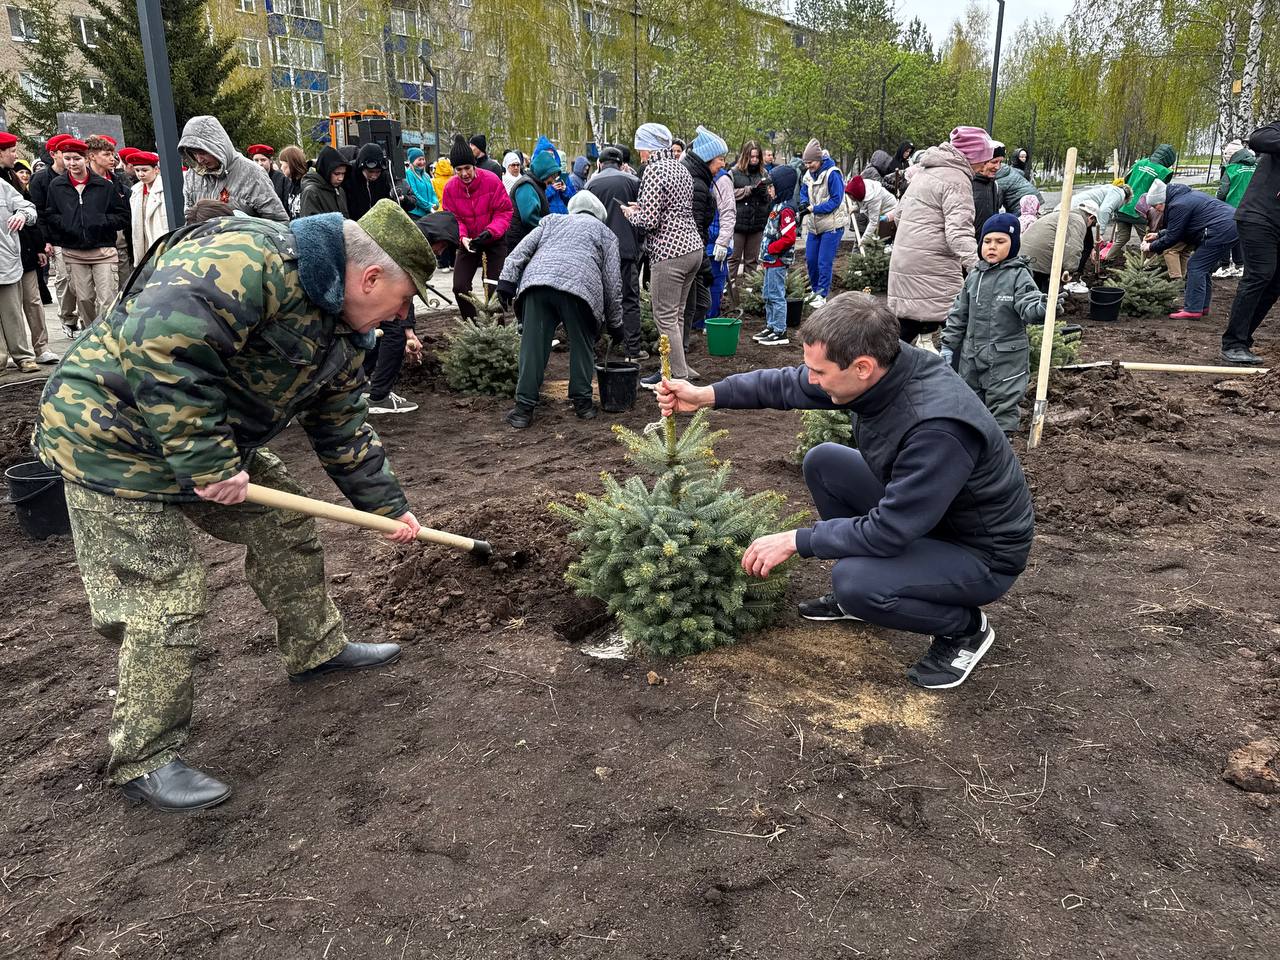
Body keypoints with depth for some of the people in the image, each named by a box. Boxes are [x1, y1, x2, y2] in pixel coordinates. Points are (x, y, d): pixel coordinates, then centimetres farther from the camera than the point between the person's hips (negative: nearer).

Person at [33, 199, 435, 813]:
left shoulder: (341, 332, 4)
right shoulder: (251, 261, -28)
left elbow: (342, 428, 15)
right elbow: (157, 345, -37)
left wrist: (386, 505, 15)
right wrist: (208, 462, -31)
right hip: (112, 434, -9)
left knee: (285, 522, 14)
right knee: (164, 605, -6)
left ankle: (316, 649, 35)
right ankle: (144, 761, 11)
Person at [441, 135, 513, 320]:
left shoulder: (492, 180, -19)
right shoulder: (450, 187, -10)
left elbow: (504, 211, -15)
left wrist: (491, 231, -30)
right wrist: (462, 237, -22)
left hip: (494, 241, -3)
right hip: (469, 242, 3)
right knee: (459, 287, -3)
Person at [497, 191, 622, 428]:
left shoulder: (552, 220, 34)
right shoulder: (605, 233, 28)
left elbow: (521, 250, 18)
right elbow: (612, 282, 21)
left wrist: (507, 281, 11)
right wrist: (615, 324, 26)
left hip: (537, 281, 2)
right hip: (581, 286, -2)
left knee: (532, 346, 2)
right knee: (582, 346, 14)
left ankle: (524, 408, 3)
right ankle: (583, 403, 18)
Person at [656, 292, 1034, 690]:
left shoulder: (939, 427, -38)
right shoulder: (880, 366, -14)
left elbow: (887, 532, -32)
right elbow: (789, 384, 0)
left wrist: (794, 540, -23)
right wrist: (706, 395, -6)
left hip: (982, 552, -8)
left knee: (853, 581, -29)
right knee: (823, 462, 2)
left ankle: (965, 627, 0)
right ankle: (859, 592, 15)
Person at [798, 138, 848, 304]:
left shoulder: (832, 174, -18)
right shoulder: (808, 174, 4)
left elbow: (836, 201, -19)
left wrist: (813, 208, -23)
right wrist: (804, 203, -9)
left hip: (832, 226, -7)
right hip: (815, 226, 7)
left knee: (824, 262, -7)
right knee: (810, 259, 11)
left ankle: (822, 295, 3)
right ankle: (815, 290, 29)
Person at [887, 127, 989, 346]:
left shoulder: (924, 170, 17)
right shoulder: (957, 180, -11)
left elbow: (900, 213, 25)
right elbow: (959, 232, -23)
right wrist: (977, 267, -31)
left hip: (902, 260, 9)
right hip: (934, 267, -9)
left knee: (906, 324, 14)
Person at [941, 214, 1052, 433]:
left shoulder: (1019, 275, -9)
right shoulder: (974, 275, 7)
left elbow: (1029, 307, -21)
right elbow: (959, 313, 13)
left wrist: (1042, 307, -44)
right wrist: (948, 345, 11)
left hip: (1006, 360, -6)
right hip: (971, 356, 6)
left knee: (1003, 406, 0)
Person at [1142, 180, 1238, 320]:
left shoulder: (1178, 206, -15)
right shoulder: (1186, 195, 19)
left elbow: (1172, 237, -10)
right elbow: (1176, 229, 28)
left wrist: (1151, 247, 3)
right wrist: (1158, 235, 28)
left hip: (1221, 232, -11)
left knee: (1196, 266, -8)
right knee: (1205, 267, 19)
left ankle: (1193, 310, -9)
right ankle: (1202, 305, 25)